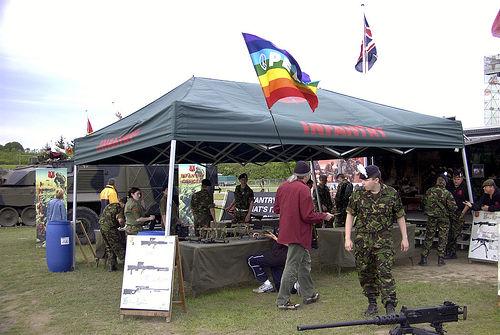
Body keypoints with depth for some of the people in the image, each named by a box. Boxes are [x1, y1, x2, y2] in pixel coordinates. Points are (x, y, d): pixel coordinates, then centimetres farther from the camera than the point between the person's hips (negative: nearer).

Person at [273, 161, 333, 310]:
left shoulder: (282, 187, 4)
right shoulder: (303, 189, -19)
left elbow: (276, 209, 11)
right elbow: (308, 216, -19)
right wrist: (324, 216, -4)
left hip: (287, 230, 8)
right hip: (299, 233, -8)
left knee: (305, 262, 20)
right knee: (292, 266, 0)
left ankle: (309, 294, 31)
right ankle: (282, 301, 8)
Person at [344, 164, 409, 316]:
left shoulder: (392, 194, -6)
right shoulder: (357, 194, -3)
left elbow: (400, 217, 6)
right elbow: (350, 215, 5)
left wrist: (404, 238, 7)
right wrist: (347, 238, 0)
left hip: (383, 240, -2)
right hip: (362, 240, 3)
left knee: (385, 272, -11)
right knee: (365, 273, 8)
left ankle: (390, 306, -5)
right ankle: (372, 303, 24)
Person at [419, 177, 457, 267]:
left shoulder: (429, 191, -2)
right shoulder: (447, 193, -10)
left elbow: (424, 203, 6)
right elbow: (453, 207, -12)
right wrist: (450, 213, 7)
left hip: (431, 218, 2)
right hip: (443, 218, -2)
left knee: (429, 238, 8)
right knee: (442, 238, 7)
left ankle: (424, 258, 7)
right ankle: (441, 259, 9)